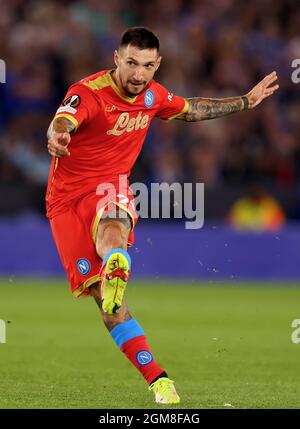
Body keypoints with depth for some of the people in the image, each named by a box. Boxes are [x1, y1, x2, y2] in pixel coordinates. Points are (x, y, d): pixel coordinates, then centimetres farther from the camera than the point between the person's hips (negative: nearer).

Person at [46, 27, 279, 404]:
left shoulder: (153, 95, 0)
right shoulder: (88, 92, -20)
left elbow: (189, 110, 22)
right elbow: (63, 120, -42)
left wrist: (246, 101, 27)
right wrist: (57, 136, -67)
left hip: (111, 189, 4)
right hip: (68, 197, -4)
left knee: (113, 239, -39)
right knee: (106, 300, -11)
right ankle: (158, 379, -8)